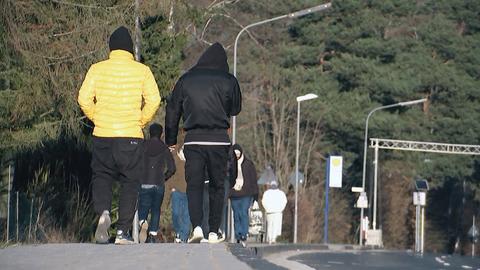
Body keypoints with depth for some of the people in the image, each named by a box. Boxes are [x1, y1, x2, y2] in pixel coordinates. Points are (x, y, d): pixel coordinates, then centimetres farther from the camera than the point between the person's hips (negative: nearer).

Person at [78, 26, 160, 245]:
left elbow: (84, 98, -5)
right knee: (129, 183, 8)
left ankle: (103, 212, -13)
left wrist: (96, 118, 10)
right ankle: (122, 232, 1)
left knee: (101, 177, 15)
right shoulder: (142, 70, 1)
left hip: (103, 135, 1)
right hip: (131, 136, -1)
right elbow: (154, 100, -7)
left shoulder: (97, 69, 2)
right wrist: (141, 122, 7)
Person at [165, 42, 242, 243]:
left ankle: (196, 227, -18)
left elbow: (172, 111, 11)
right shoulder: (228, 81, 2)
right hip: (220, 140, 0)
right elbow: (236, 109, 14)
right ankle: (213, 232, 6)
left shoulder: (185, 80, 7)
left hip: (193, 140, 0)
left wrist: (171, 140, 19)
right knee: (217, 186, 9)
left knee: (194, 185, 2)